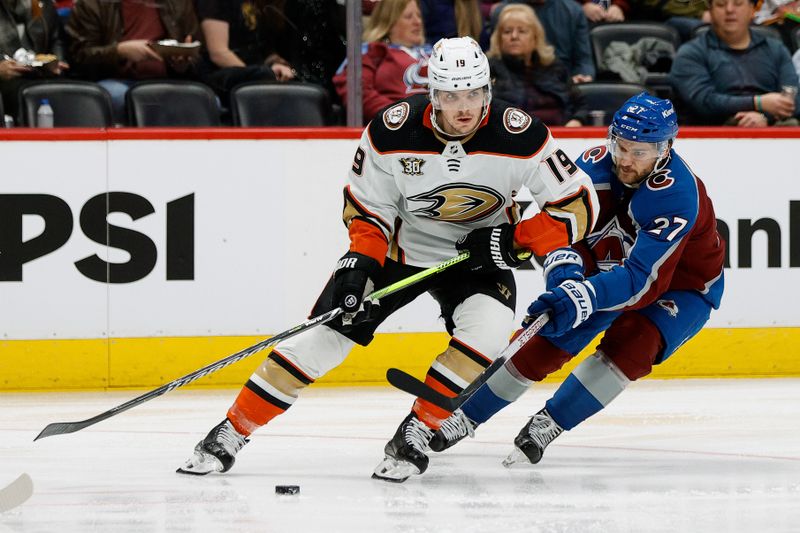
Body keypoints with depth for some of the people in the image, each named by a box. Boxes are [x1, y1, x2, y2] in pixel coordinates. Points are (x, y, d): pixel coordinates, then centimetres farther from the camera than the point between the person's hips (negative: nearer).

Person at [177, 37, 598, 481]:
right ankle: (231, 432, 2)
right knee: (326, 335, -8)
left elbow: (577, 205, -18)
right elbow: (366, 207, -7)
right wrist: (361, 261, -23)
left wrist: (514, 241, -26)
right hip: (399, 246, 0)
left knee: (487, 328, -30)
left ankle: (415, 433, -15)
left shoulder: (519, 136, -25)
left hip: (477, 256, 0)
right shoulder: (393, 132, -22)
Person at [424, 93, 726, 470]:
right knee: (548, 342, -4)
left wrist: (580, 298, -53)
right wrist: (565, 272, -38)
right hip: (611, 268, 5)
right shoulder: (597, 165, -21)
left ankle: (548, 425, -20)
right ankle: (466, 415, 11)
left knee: (631, 341, -31)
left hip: (682, 287, -5)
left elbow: (644, 279, -41)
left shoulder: (678, 195, -37)